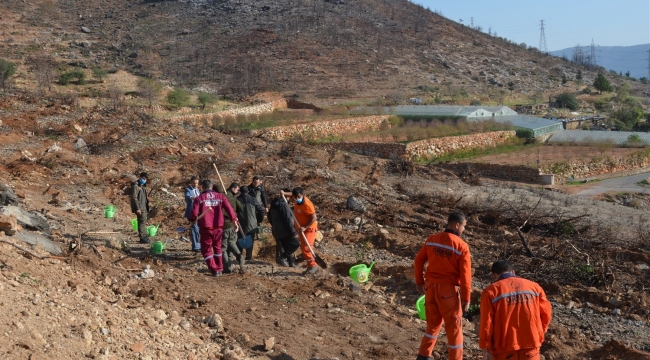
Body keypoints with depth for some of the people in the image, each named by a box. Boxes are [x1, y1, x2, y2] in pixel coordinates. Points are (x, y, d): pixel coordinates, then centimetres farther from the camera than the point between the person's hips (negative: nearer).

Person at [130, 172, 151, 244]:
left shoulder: (143, 186, 18)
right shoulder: (135, 186, -12)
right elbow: (134, 198, -18)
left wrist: (147, 208, 23)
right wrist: (137, 208, -23)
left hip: (144, 207, 10)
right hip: (140, 208, -9)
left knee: (143, 222, 14)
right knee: (142, 221, -10)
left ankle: (144, 236, 21)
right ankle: (142, 238, -9)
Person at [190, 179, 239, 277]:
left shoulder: (199, 198, -3)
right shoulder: (220, 196, 4)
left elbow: (194, 213, -8)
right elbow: (229, 208, -7)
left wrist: (192, 220, 13)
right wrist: (235, 220, -10)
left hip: (205, 228, -3)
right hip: (218, 227, 3)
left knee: (206, 249, 9)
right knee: (217, 248, 21)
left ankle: (214, 269, 0)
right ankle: (220, 269, 26)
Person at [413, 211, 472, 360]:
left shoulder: (431, 239, 0)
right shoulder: (462, 246, -15)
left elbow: (419, 261, 7)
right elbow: (465, 275, -13)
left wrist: (419, 281, 19)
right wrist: (466, 298, -4)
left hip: (430, 286, 6)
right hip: (448, 289, -5)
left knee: (433, 322, 23)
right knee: (454, 327, 9)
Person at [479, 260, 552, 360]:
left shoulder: (491, 291, -5)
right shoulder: (533, 286, 6)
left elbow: (486, 322, -9)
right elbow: (546, 313, 8)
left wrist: (485, 349, -3)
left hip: (504, 346, -3)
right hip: (530, 344, 3)